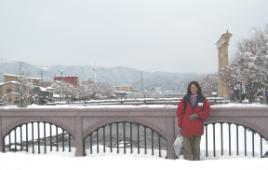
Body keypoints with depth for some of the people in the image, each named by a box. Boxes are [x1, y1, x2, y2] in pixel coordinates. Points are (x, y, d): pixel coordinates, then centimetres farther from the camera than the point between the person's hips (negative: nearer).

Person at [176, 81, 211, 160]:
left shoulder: (202, 99, 5)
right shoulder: (185, 99, 4)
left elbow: (207, 111, 3)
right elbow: (180, 112, 4)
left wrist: (198, 115, -13)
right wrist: (180, 125, -1)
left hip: (197, 128, 1)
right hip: (186, 128, -1)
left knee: (196, 147, 10)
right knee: (187, 147, 1)